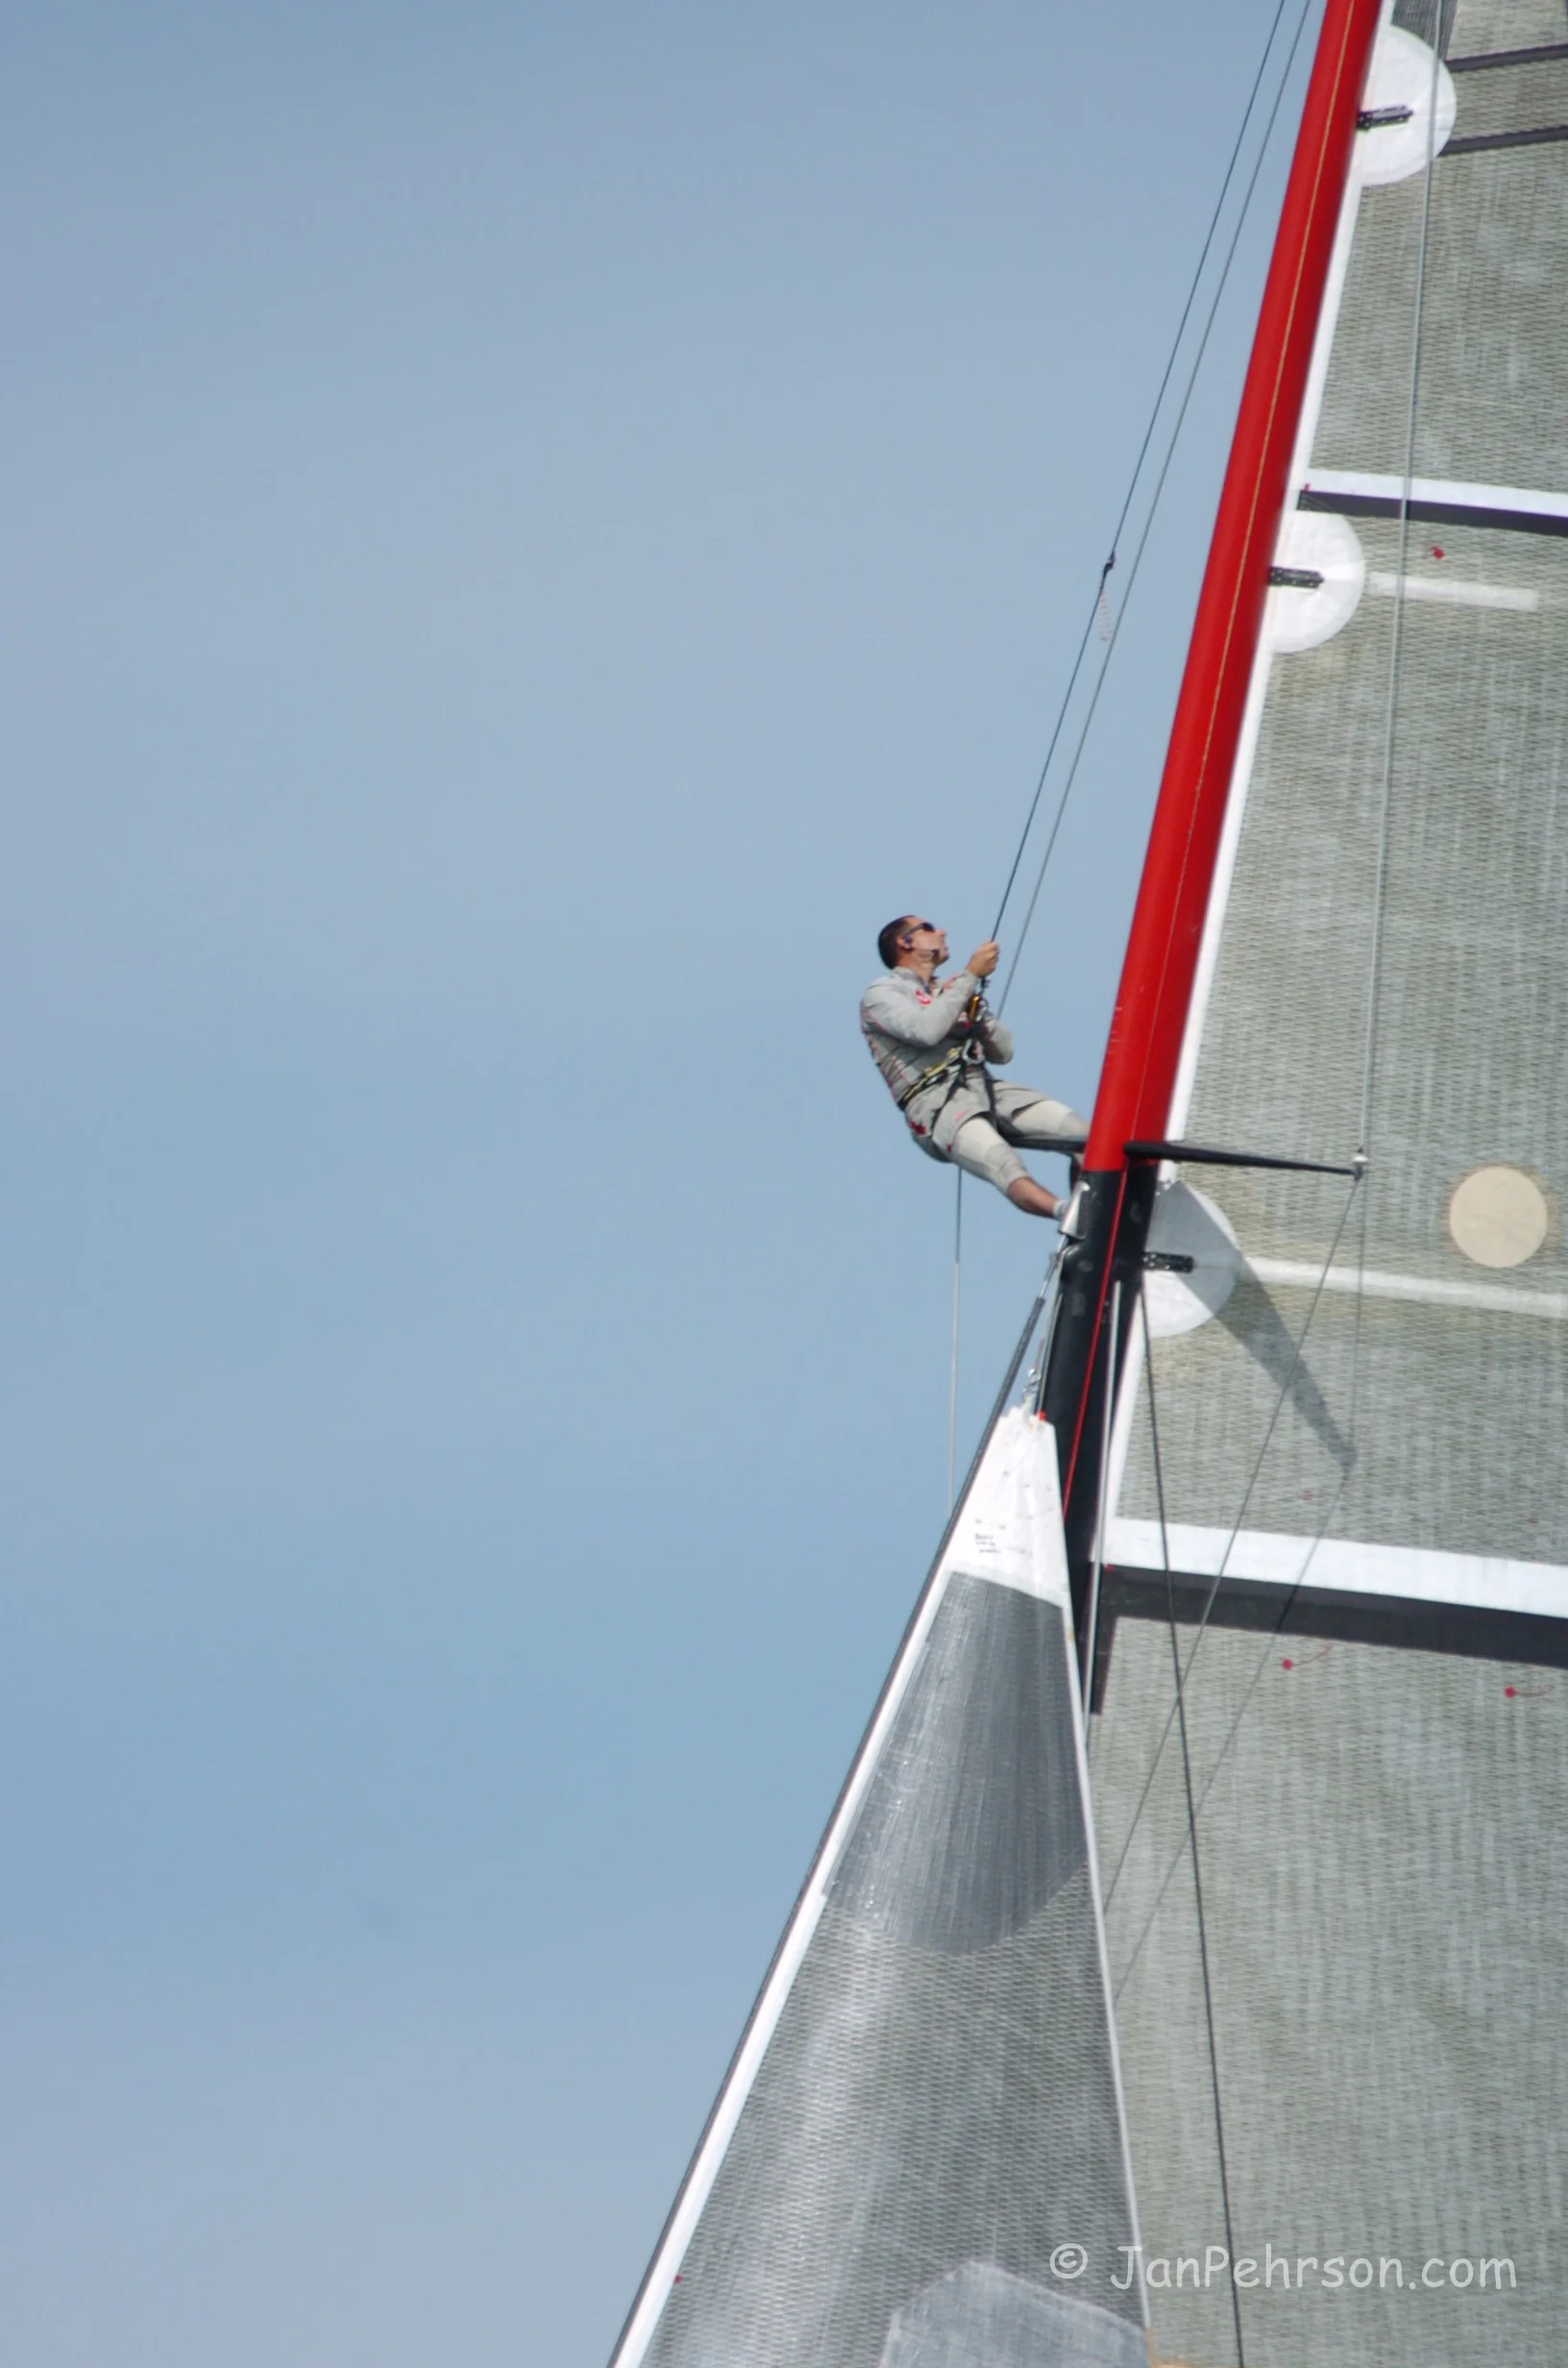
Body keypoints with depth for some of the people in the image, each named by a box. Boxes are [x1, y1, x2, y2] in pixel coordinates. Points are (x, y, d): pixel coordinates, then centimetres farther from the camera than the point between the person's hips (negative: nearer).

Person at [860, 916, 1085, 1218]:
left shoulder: (950, 990, 29)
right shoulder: (881, 994, 9)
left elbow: (1003, 1051, 24)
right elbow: (925, 1030, -13)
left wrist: (974, 1012, 6)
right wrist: (971, 974, -7)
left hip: (986, 1089, 7)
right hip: (935, 1102, -7)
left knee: (1082, 1134, -17)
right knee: (1004, 1165, -36)